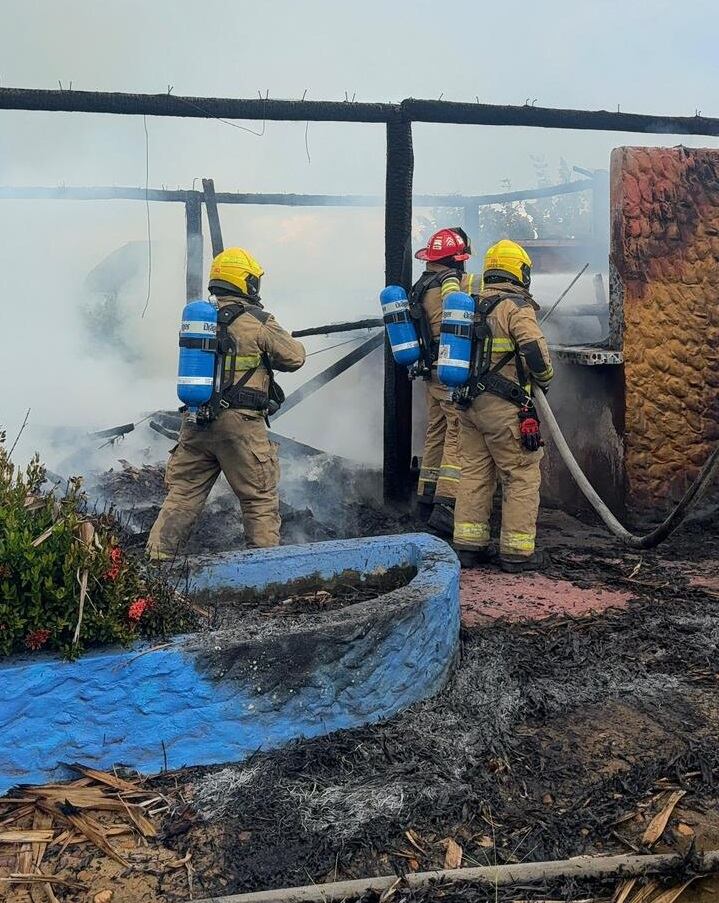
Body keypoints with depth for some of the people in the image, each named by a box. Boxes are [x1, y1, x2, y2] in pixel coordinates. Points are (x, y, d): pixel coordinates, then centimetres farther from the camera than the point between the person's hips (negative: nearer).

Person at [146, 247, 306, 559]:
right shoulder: (259, 322, -6)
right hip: (241, 423, -5)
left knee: (182, 495, 12)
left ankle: (157, 559, 12)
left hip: (195, 419, 5)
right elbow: (295, 358, -1)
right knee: (261, 500, 7)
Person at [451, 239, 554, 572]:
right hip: (503, 407, -7)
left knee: (474, 472, 13)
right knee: (522, 476, 2)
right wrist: (544, 378, -4)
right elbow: (535, 350, -22)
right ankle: (517, 551, 5)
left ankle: (469, 544, 18)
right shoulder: (516, 306, -11)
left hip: (468, 403, 8)